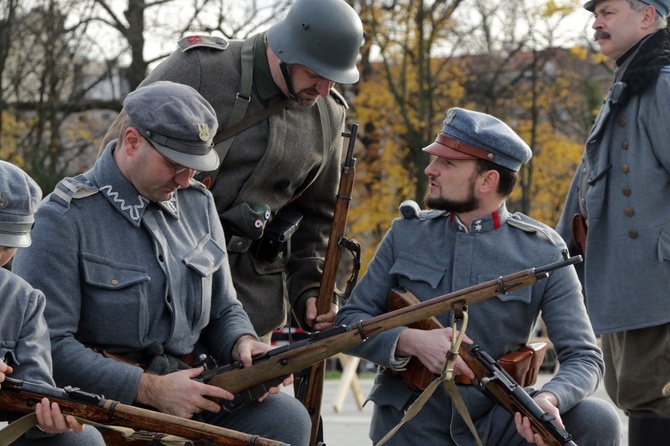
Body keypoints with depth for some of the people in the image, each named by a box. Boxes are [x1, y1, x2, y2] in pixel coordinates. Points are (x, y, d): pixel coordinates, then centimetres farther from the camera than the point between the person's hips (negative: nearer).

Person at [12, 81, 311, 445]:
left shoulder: (197, 204, 14)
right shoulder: (63, 219, -9)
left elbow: (222, 311, 23)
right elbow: (47, 345, -16)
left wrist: (244, 345, -3)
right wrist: (151, 390, -20)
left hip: (188, 393, 5)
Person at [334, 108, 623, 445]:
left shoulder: (543, 251, -3)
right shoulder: (405, 234, 4)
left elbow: (583, 357, -8)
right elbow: (348, 321, 3)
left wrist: (548, 399, -31)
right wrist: (411, 341, -18)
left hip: (496, 417, 0)